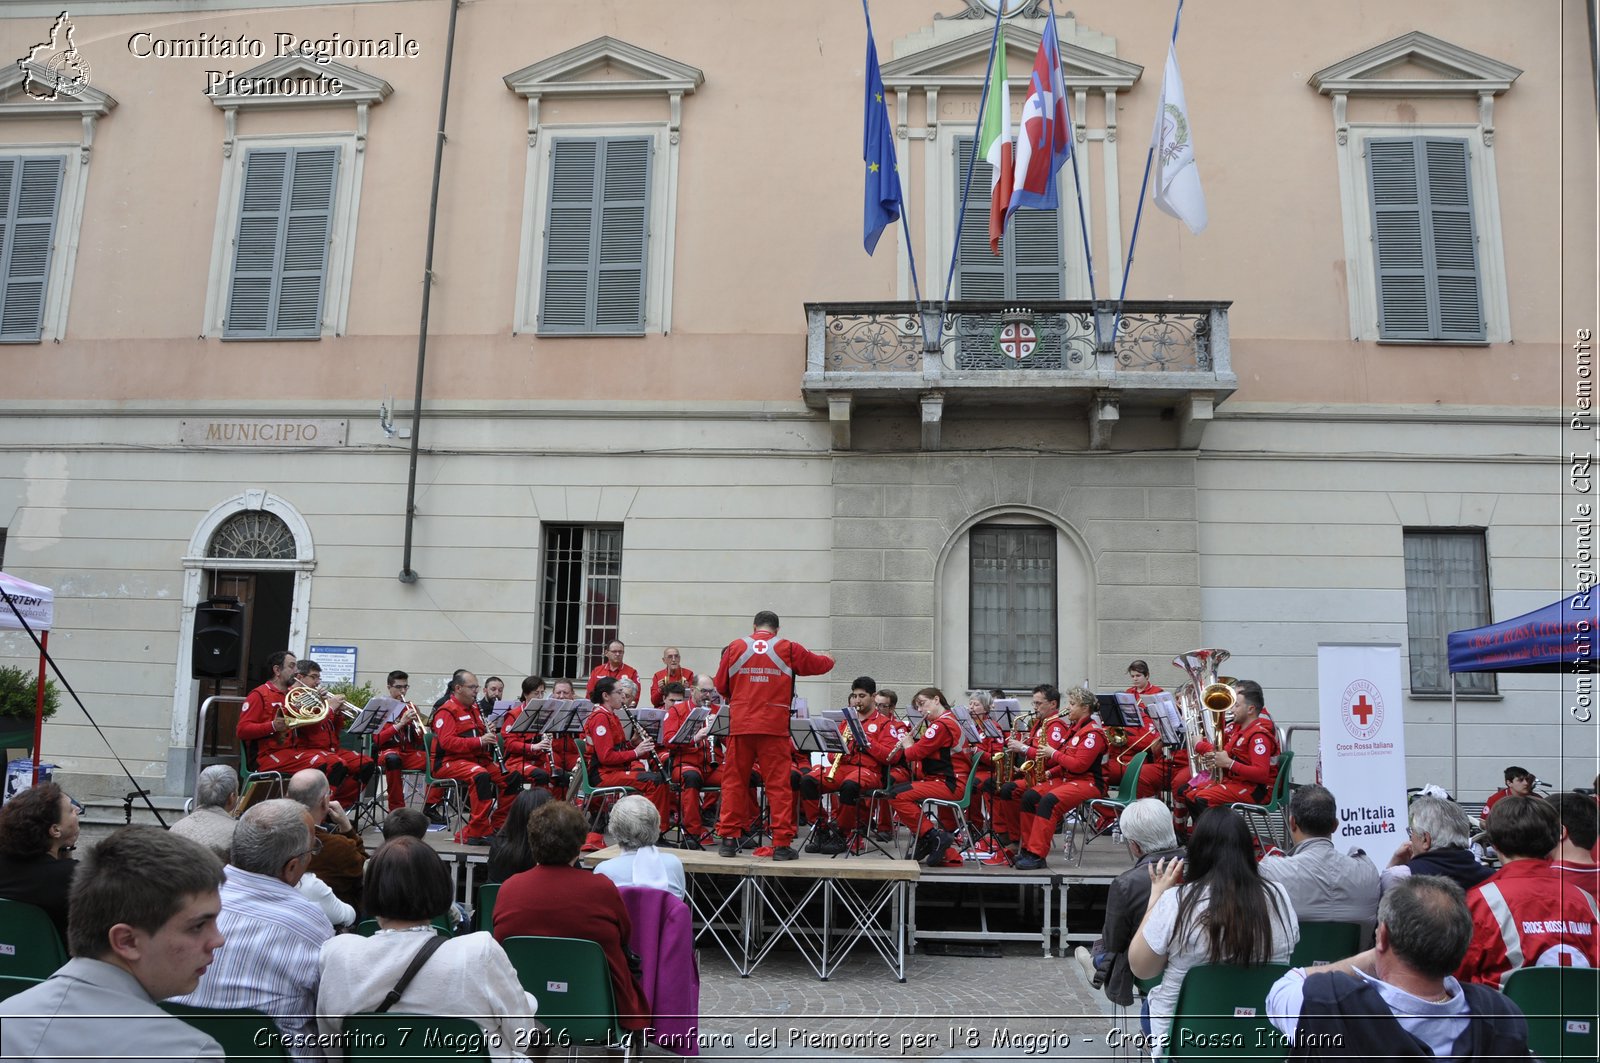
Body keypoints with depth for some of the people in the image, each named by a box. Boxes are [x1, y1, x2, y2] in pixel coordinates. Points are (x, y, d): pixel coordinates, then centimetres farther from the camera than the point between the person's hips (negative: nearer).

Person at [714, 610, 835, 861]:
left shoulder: (735, 647, 6)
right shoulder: (788, 649, 2)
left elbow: (721, 686, 10)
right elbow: (821, 665, 14)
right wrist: (829, 659, 36)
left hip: (740, 725, 1)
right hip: (774, 727, -1)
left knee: (734, 782, 10)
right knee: (778, 784, 3)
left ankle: (729, 839, 11)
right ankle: (782, 843, 3)